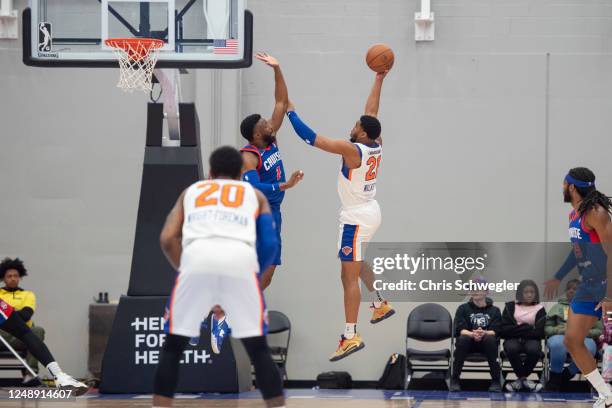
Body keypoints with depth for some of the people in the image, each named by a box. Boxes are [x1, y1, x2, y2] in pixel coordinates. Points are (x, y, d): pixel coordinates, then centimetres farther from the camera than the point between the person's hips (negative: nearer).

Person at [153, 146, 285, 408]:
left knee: (173, 346, 16)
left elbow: (167, 239, 19)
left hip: (197, 258, 0)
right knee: (259, 349, 13)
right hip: (240, 260, 0)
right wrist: (253, 274, 34)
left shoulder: (190, 191, 33)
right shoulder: (255, 195, 32)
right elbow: (270, 245, 18)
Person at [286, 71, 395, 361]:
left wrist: (291, 112, -9)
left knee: (349, 276, -9)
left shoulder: (352, 149, -22)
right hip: (370, 212, 9)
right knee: (355, 262, 32)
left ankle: (351, 336, -11)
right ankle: (381, 305, 43)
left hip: (357, 218, -9)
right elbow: (372, 111, 16)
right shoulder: (376, 145, -1)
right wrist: (379, 80, 22)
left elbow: (310, 138, -20)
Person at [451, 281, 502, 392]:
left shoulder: (494, 310, 10)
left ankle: (496, 380, -28)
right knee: (462, 339, -34)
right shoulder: (463, 309, 10)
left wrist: (484, 333, -28)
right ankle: (454, 379, -27)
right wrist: (472, 334, -26)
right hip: (469, 343, 0)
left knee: (490, 340, -35)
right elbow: (459, 329, -4)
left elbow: (496, 331, -5)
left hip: (486, 344, 0)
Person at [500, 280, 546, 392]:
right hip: (513, 340, 0)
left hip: (531, 340, 0)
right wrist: (527, 328, -8)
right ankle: (524, 379, -13)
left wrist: (517, 329, -6)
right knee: (511, 348, -36)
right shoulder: (510, 307, 9)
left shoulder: (539, 309, 7)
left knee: (534, 349, -36)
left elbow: (539, 332, -5)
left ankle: (520, 378, -11)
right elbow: (504, 330, -1)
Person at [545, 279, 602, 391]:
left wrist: (586, 332, -8)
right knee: (557, 344, -41)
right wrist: (561, 330, -6)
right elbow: (547, 328, 15)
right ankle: (555, 377, -18)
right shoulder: (558, 307, 24)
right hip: (561, 336, 0)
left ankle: (566, 375, -16)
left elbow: (600, 330, 12)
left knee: (589, 348, -40)